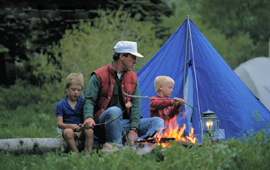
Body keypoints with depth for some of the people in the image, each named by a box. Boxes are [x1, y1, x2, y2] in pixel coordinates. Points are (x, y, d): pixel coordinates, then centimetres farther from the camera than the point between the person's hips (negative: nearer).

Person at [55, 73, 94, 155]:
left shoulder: (83, 103, 10)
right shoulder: (60, 105, 4)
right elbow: (59, 124, -4)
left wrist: (85, 124, -21)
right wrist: (70, 126, -24)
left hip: (81, 131, 2)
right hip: (67, 128, -2)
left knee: (89, 130, -32)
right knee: (68, 132, -38)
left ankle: (88, 154, -31)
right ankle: (76, 155, -34)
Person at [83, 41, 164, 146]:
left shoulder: (133, 77, 14)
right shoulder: (99, 76, 0)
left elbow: (136, 104, 4)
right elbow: (89, 100, -7)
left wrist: (133, 129, -11)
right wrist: (88, 117, -31)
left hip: (125, 123, 5)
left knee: (158, 122, -14)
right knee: (115, 111, -38)